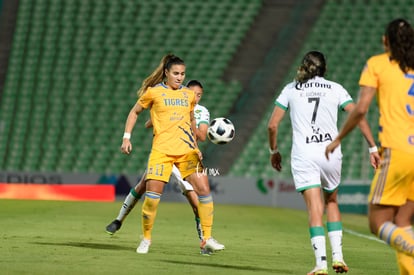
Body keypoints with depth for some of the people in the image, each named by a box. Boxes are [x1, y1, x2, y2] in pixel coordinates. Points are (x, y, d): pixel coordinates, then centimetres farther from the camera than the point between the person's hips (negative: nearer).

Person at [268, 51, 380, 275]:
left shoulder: (291, 89, 10)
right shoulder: (335, 89, 9)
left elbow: (272, 125, 7)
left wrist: (274, 151, 20)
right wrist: (373, 148, 1)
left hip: (303, 155, -1)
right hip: (330, 152, 1)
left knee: (315, 210, -5)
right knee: (331, 202, 21)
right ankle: (338, 256, 12)